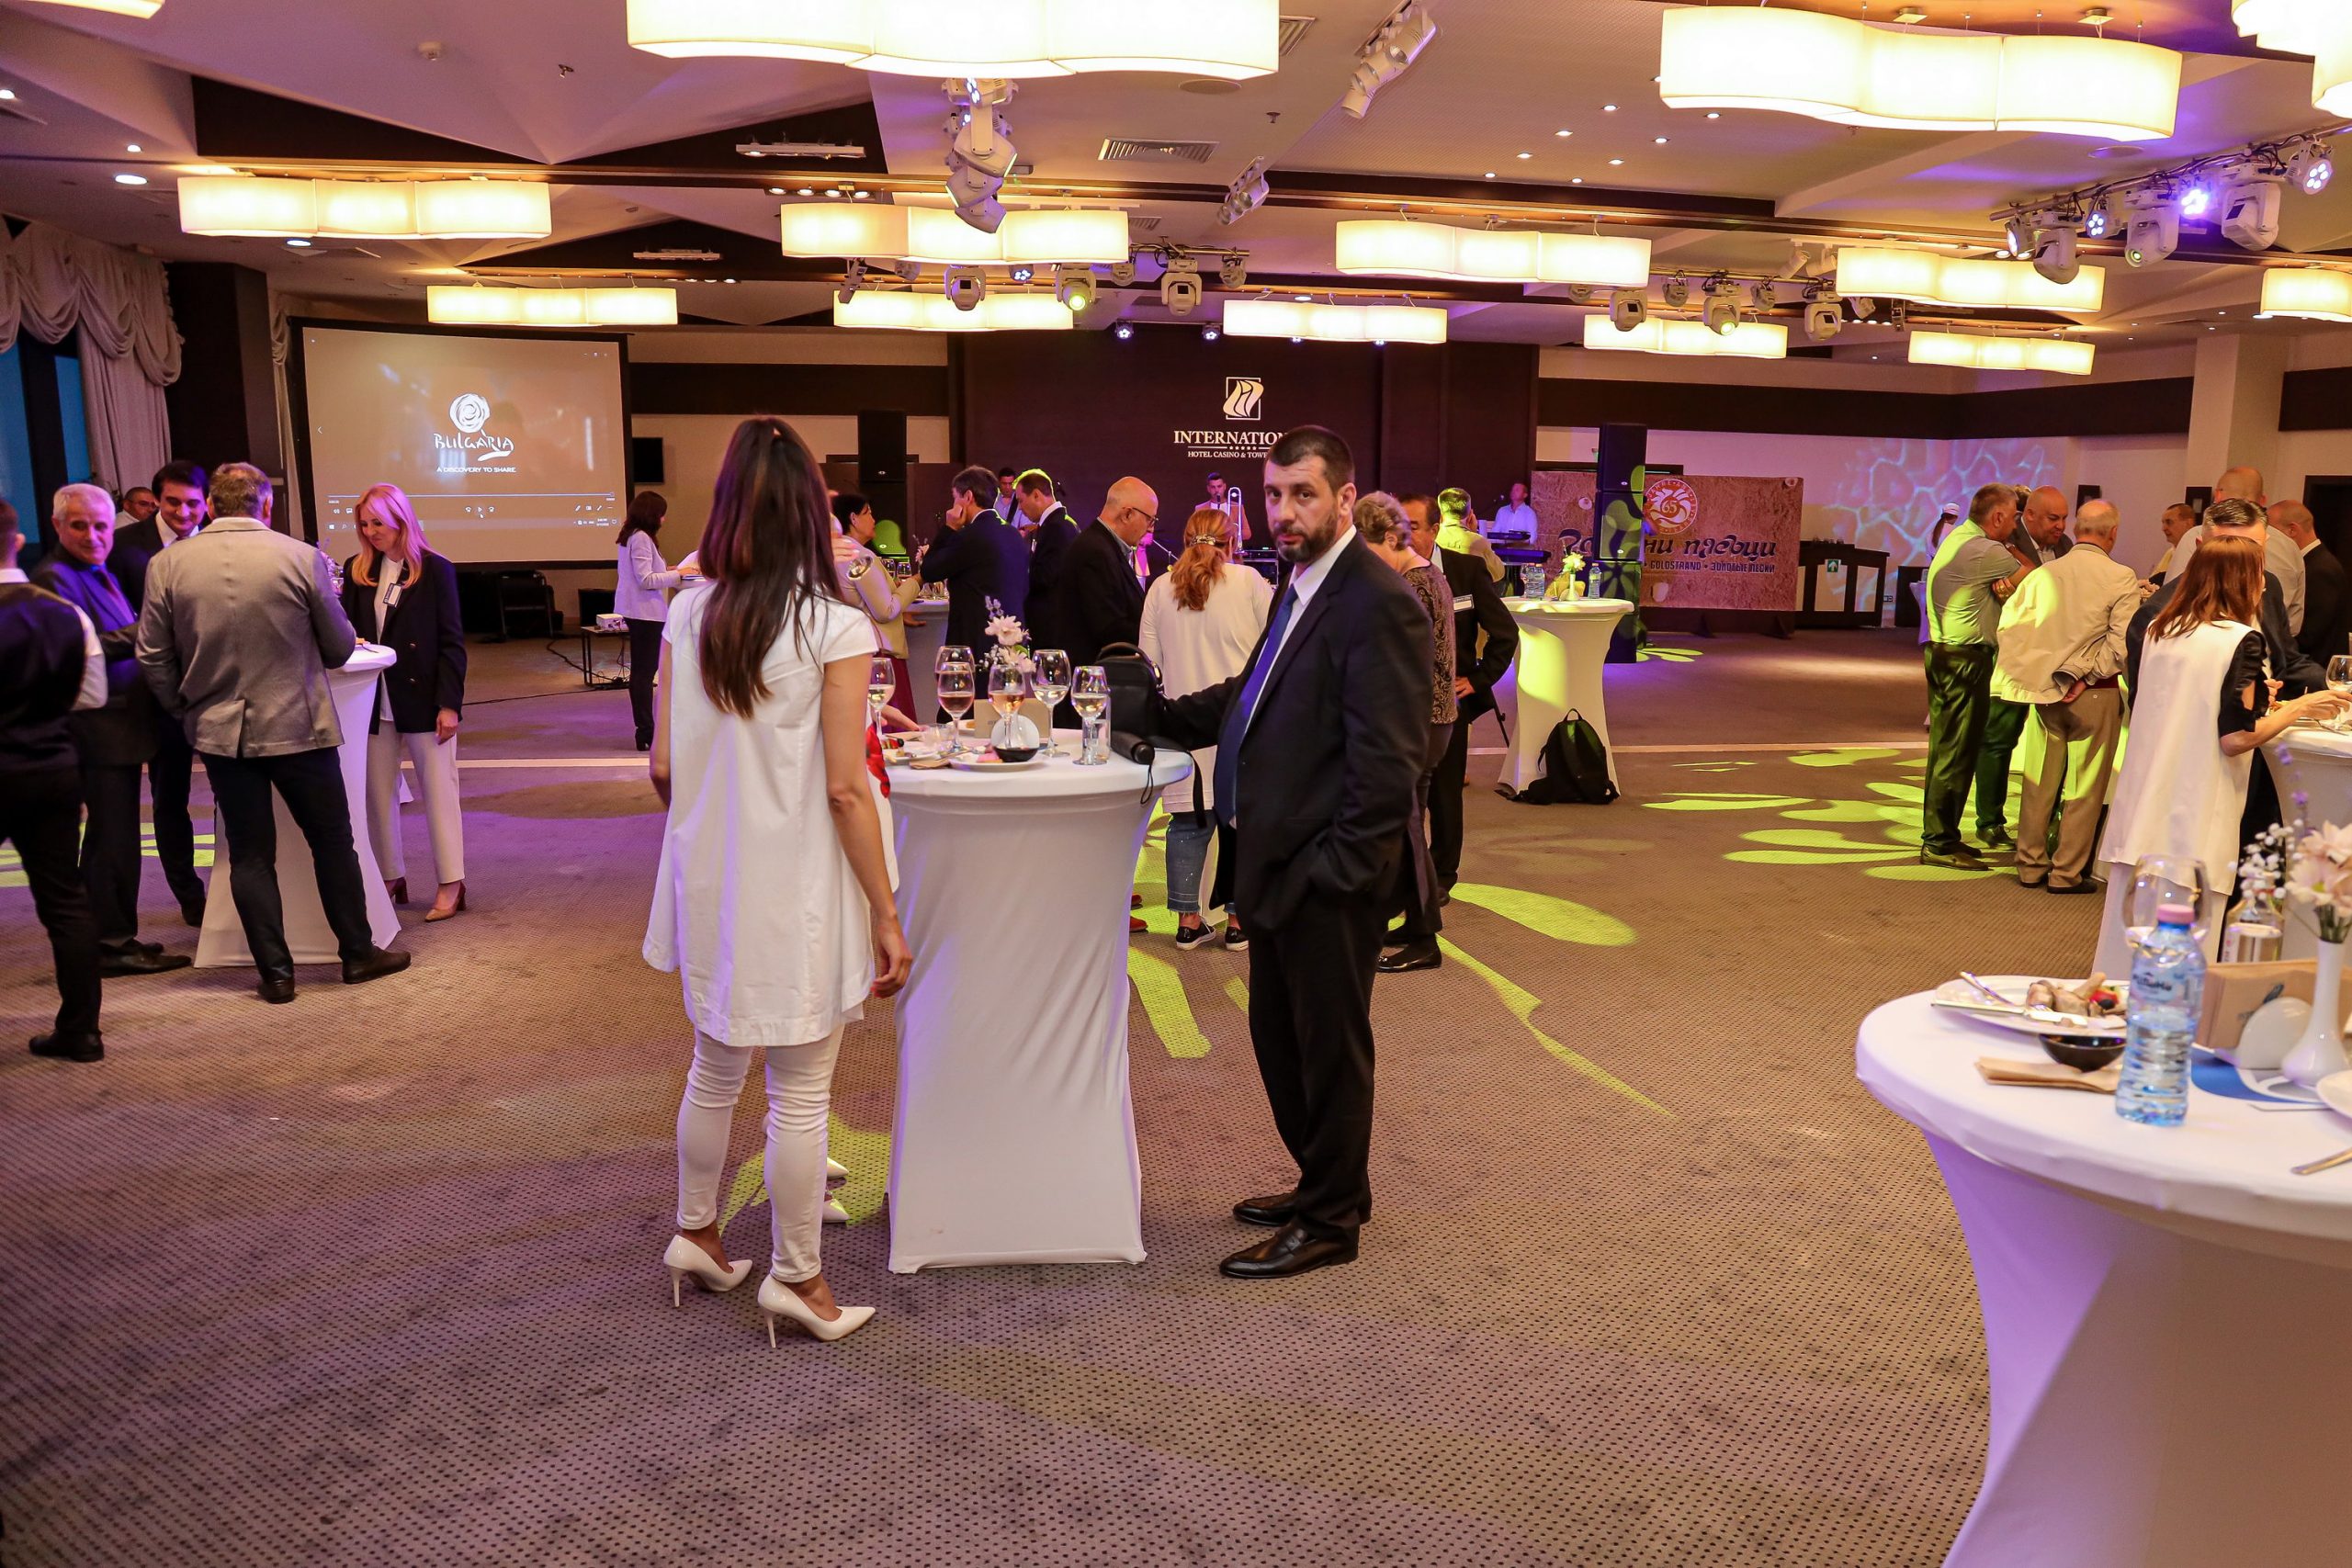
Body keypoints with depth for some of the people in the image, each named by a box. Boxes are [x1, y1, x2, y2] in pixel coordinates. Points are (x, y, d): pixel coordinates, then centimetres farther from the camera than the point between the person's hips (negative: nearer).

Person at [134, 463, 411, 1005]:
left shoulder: (168, 564, -2)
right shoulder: (301, 558, -9)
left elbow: (152, 657, 2)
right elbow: (340, 648, 0)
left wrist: (187, 711, 16)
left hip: (219, 732, 2)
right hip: (298, 726, -2)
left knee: (249, 853, 9)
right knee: (332, 841, 11)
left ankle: (275, 972, 13)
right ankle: (359, 954, 19)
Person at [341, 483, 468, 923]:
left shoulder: (435, 570, -5)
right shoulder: (357, 571, 6)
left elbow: (451, 642, -6)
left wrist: (449, 703, -12)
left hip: (423, 699, -4)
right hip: (373, 701, 4)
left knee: (438, 789, 2)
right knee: (378, 793, 9)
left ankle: (450, 885, 7)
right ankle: (390, 878, 20)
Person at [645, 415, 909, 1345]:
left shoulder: (688, 615, -1)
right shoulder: (836, 627, -14)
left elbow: (664, 767, 2)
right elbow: (846, 789, -16)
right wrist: (886, 915, -10)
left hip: (710, 883, 5)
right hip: (799, 892, -5)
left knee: (715, 1069, 23)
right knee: (800, 1093, 8)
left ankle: (696, 1234, 39)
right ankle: (795, 1277, 21)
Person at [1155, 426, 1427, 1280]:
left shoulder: (1377, 604, -18)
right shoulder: (1300, 587, 12)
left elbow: (1386, 759, -21)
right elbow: (1254, 695, 22)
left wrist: (1338, 868, -20)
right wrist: (1166, 715, 9)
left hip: (1326, 878, -9)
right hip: (1275, 862, 10)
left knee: (1329, 1044, 7)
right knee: (1278, 1035, 20)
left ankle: (1329, 1221, 24)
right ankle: (1324, 1183, 40)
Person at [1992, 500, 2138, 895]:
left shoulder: (2044, 573, 1)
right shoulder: (2122, 578, -10)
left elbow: (2011, 624, -2)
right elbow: (2121, 643, -16)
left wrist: (2034, 675, 2)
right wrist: (2084, 676, -9)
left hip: (2046, 691, 4)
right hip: (2096, 694, -4)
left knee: (2040, 780, 12)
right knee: (2084, 786, 5)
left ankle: (2031, 865, 19)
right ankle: (2067, 873, 10)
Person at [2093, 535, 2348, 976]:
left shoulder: (2159, 629, 10)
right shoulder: (2243, 640, -10)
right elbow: (2234, 738, -14)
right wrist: (2297, 708, 0)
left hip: (2140, 815, 6)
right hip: (2195, 824, -6)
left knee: (2125, 948, 12)